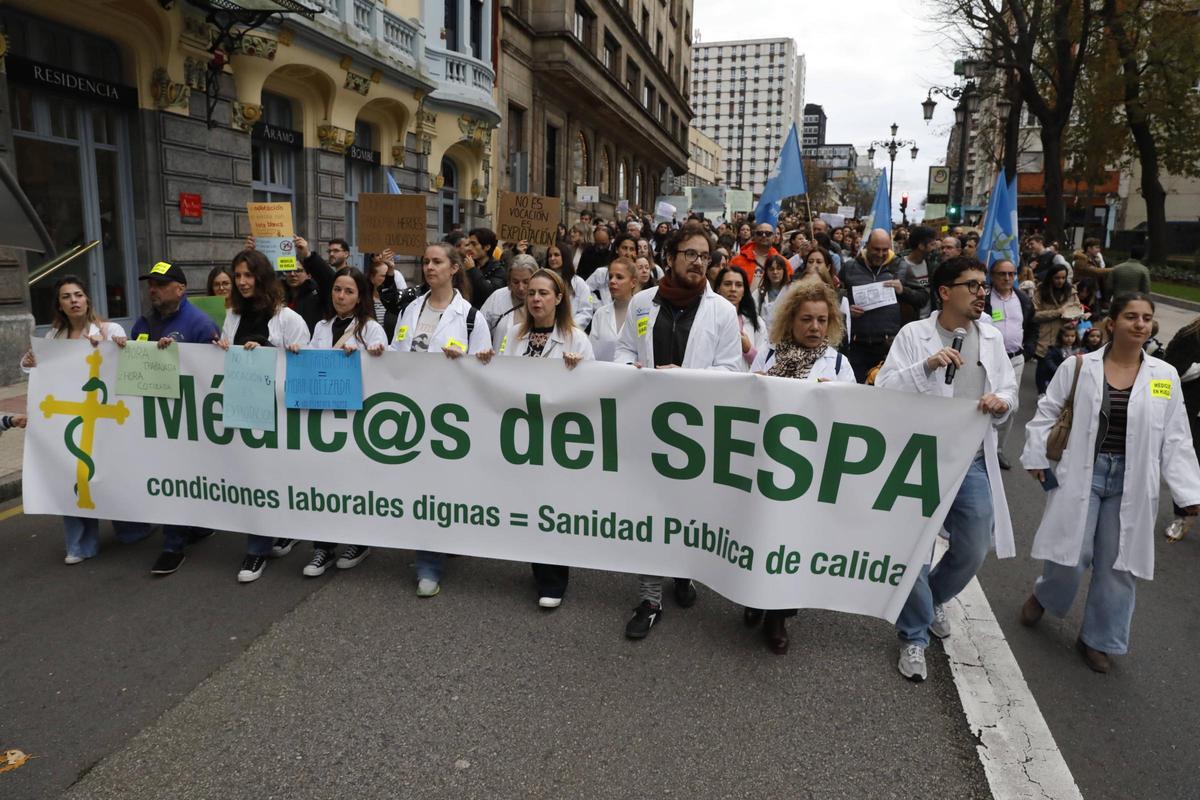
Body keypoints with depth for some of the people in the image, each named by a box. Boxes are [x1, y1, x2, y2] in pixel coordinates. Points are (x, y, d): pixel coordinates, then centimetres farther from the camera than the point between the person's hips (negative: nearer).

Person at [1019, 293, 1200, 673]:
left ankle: (1099, 639, 28)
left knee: (1118, 566, 9)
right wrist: (1036, 457, -1)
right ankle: (1043, 596, 33)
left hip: (1132, 483, 2)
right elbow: (1046, 414, 4)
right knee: (1070, 556, -1)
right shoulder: (1078, 367, -5)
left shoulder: (1165, 376, 0)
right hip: (1082, 475, -2)